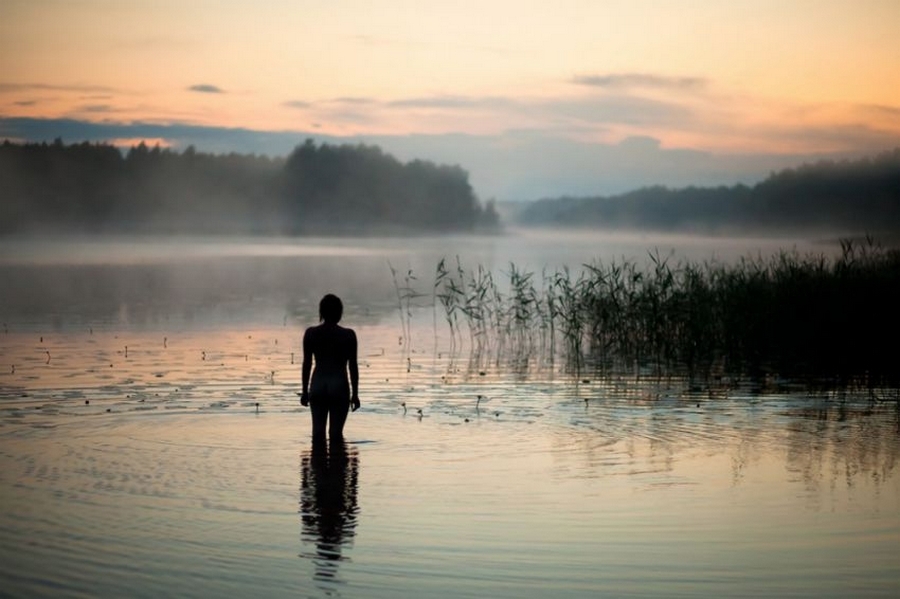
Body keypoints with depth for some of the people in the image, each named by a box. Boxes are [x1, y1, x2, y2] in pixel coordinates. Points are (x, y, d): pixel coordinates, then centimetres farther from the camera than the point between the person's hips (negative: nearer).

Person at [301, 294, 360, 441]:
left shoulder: (311, 333, 0)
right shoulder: (348, 335, -4)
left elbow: (307, 363, 3)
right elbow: (353, 366, -1)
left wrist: (305, 390, 12)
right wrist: (355, 393, 6)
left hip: (317, 386, 2)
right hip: (339, 386, -2)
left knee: (318, 431, 7)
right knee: (336, 432, 2)